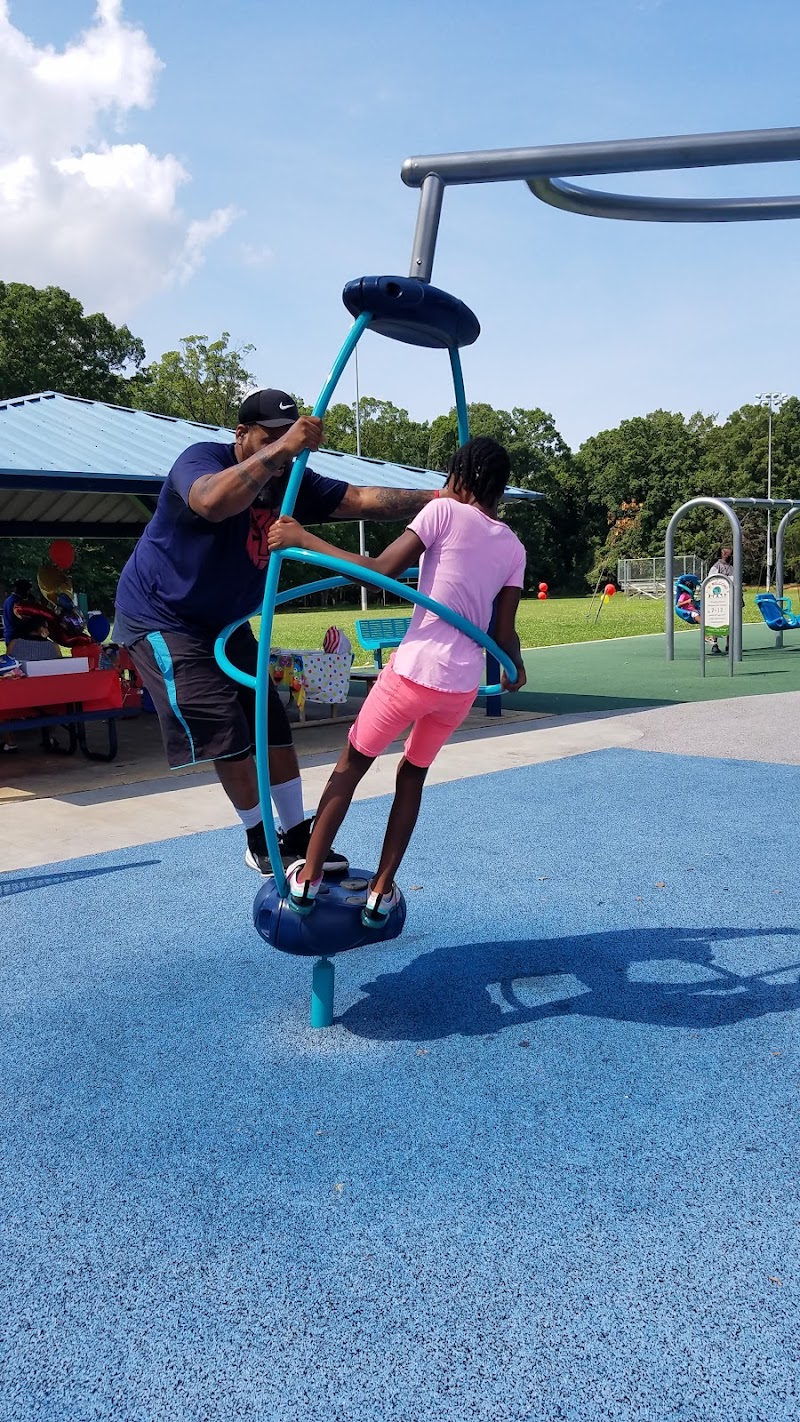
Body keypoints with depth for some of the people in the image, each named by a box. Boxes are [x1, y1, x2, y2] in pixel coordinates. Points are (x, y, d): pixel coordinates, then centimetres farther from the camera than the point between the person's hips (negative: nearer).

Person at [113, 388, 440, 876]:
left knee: (272, 724, 3)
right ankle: (260, 843, 3)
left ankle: (298, 838, 13)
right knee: (225, 728, -14)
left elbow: (361, 499, -9)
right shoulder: (201, 459, -22)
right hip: (161, 617, -7)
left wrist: (435, 499, -19)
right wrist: (282, 447, -50)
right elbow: (213, 502, -47)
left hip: (224, 622, 8)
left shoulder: (291, 481, -2)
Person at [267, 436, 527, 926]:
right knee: (413, 772, 24)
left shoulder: (445, 512, -5)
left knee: (351, 764, 15)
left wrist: (302, 538, -8)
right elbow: (504, 635, 10)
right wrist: (516, 667, 33)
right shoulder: (514, 548, 10)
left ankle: (308, 877, 19)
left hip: (414, 670, -5)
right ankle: (382, 891, 23)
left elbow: (381, 570, -13)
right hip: (464, 685, 5)